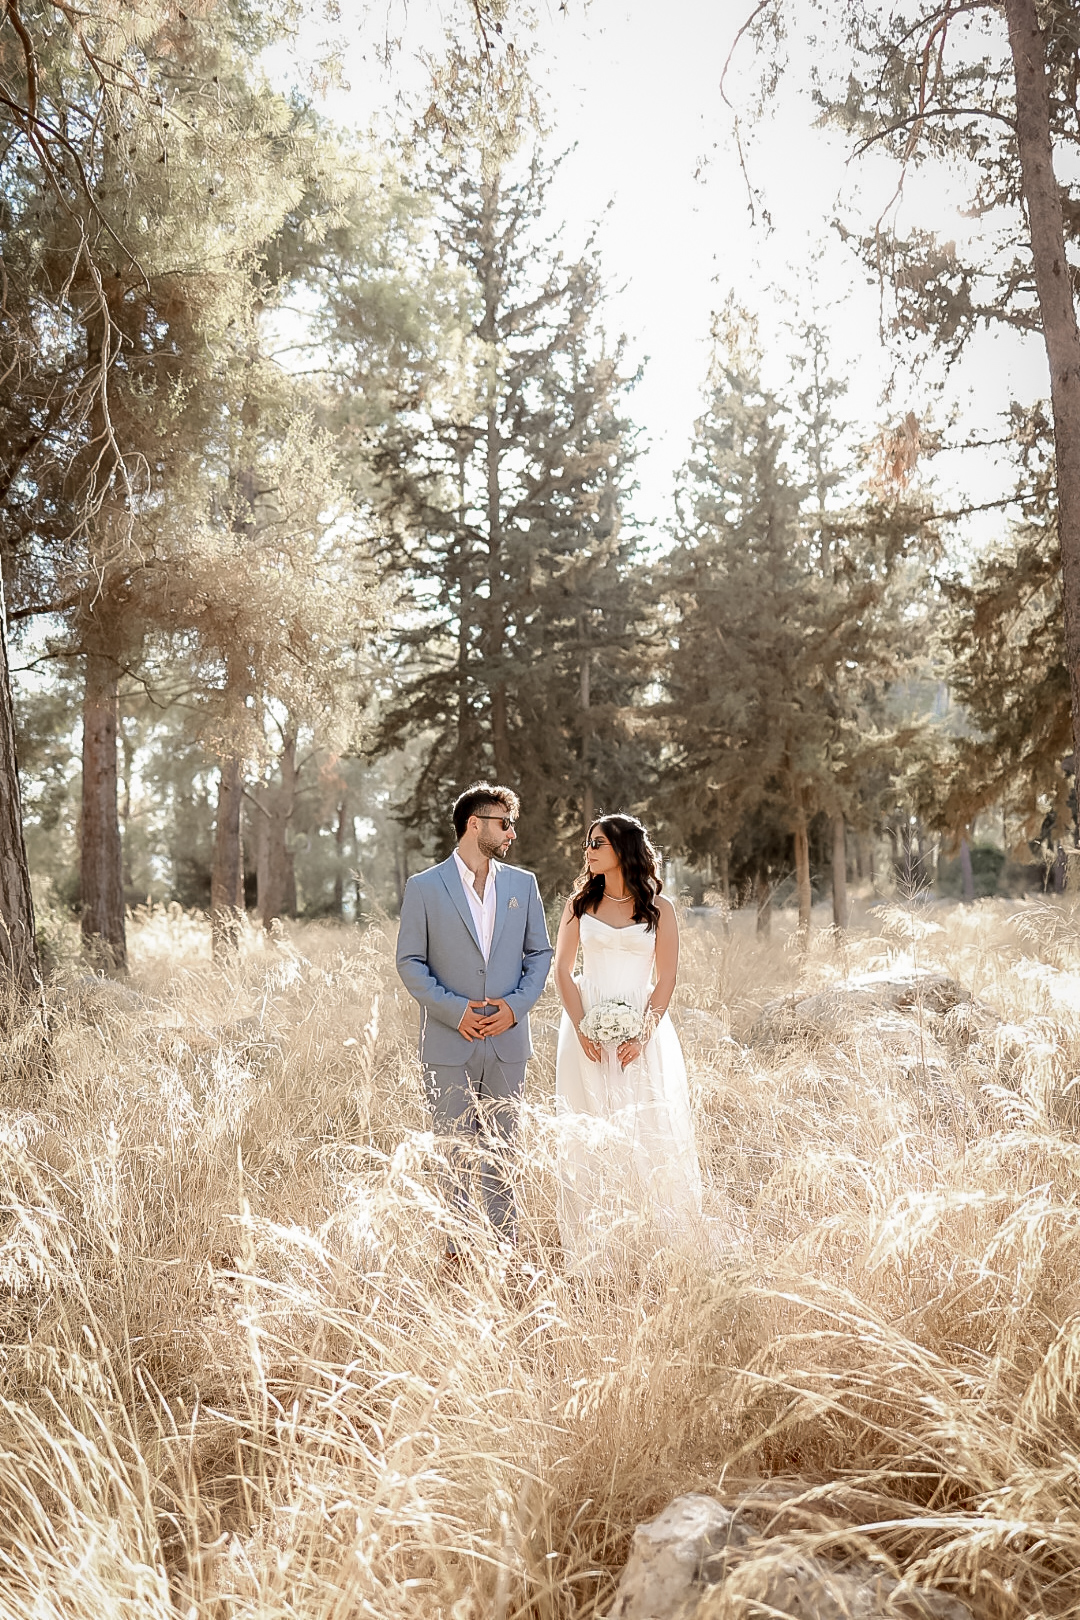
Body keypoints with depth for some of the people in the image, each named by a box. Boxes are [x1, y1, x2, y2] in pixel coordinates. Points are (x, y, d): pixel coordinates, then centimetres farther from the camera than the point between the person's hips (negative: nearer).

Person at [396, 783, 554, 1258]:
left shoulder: (522, 884, 8)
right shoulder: (424, 887, -2)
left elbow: (539, 953, 10)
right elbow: (410, 962, -3)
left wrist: (516, 1004, -6)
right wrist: (455, 1009, -14)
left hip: (507, 1042, 3)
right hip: (449, 1044, -3)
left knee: (501, 1153, 10)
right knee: (454, 1155, 5)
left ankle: (504, 1250, 19)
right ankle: (457, 1253, 16)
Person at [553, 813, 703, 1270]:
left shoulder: (659, 908, 3)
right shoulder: (580, 903, 8)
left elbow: (666, 980, 1)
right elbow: (563, 971, 5)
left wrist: (642, 1035, -12)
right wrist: (582, 1030, -8)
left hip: (642, 1030, -1)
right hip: (588, 1029, 1)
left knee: (653, 1132, -4)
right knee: (588, 1138, 1)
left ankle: (672, 1245, 7)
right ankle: (591, 1251, 7)